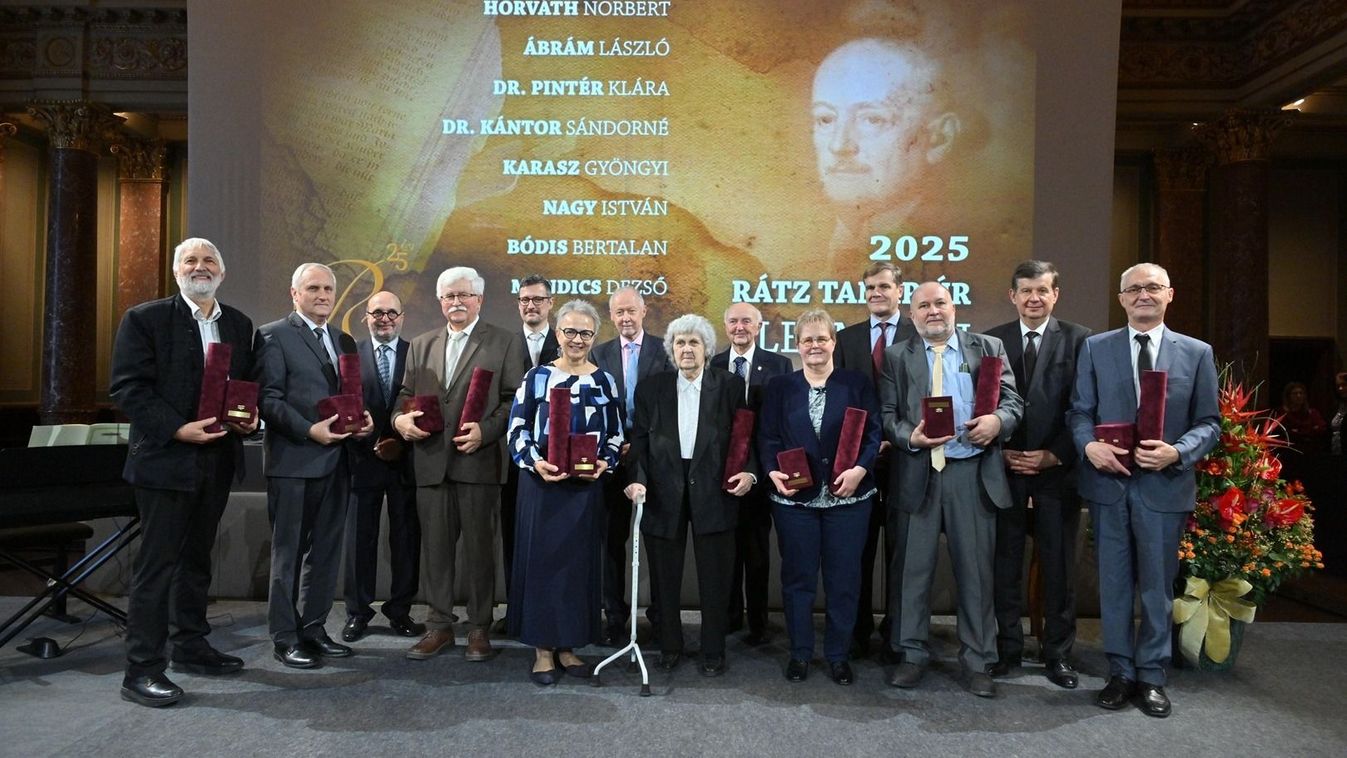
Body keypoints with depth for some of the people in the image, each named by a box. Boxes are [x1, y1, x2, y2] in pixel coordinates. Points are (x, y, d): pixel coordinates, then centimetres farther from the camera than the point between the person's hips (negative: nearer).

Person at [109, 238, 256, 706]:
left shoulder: (239, 325, 11)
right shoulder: (145, 318, -5)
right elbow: (127, 387, -11)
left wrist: (249, 417, -3)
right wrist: (177, 429, -20)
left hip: (218, 458, 6)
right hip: (166, 457, -6)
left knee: (197, 557, 16)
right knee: (156, 563, -2)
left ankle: (191, 646, 29)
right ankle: (142, 669, 6)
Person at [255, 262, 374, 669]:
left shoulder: (345, 341, 17)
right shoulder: (274, 335, -3)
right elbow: (269, 398, -11)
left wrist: (364, 419, -1)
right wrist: (309, 430, -21)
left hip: (335, 461, 7)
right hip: (293, 461, -6)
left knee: (325, 551, 13)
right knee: (288, 552, 3)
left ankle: (313, 628, 24)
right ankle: (284, 637, 12)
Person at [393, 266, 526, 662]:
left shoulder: (505, 342, 3)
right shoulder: (421, 345, 16)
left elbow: (513, 400, -3)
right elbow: (405, 395, 18)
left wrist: (485, 430, -16)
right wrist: (400, 418, -4)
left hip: (478, 461, -4)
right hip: (430, 461, 4)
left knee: (479, 548, 4)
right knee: (436, 547, 9)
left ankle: (479, 628, 16)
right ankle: (439, 626, 21)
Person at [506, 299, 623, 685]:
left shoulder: (605, 382, 7)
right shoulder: (536, 377, 0)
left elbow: (616, 436, 8)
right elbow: (517, 430, -1)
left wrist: (604, 464, -10)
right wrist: (535, 463, -17)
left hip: (586, 486, 2)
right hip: (542, 484, -2)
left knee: (579, 562, 7)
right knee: (541, 559, 2)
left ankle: (567, 646, 21)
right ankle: (543, 650, 14)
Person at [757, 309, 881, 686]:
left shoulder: (857, 383, 4)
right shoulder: (780, 387, 7)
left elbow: (873, 433, 0)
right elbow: (767, 437, 4)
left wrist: (860, 468, -16)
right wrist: (773, 471, -13)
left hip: (848, 497, 0)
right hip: (794, 497, 1)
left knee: (844, 579, 6)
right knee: (797, 577, 8)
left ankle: (838, 654, 21)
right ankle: (799, 652, 22)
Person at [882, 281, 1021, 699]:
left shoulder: (988, 347, 9)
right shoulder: (896, 356, 8)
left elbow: (1012, 400, 5)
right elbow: (886, 414, 2)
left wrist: (997, 420, -17)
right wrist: (909, 436, -17)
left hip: (973, 473, 0)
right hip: (917, 473, 0)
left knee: (976, 570, 6)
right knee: (914, 568, 8)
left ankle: (976, 662, 18)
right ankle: (913, 654, 21)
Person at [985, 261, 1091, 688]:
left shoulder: (1079, 340, 1)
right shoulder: (992, 341, 6)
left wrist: (1055, 455, -10)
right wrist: (999, 451, -6)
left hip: (1058, 468, -1)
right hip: (1005, 467, 1)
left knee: (1059, 565, 7)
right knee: (1005, 562, 7)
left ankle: (1057, 652, 21)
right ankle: (1007, 647, 20)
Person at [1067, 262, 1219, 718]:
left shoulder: (1196, 353, 4)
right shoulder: (1095, 348, 5)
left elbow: (1209, 422, 3)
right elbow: (1080, 412, 4)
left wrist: (1177, 452, -16)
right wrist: (1089, 445, -16)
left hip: (1165, 484, 0)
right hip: (1109, 480, 1)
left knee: (1158, 583, 9)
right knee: (1114, 582, 9)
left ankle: (1151, 676, 23)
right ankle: (1121, 672, 22)